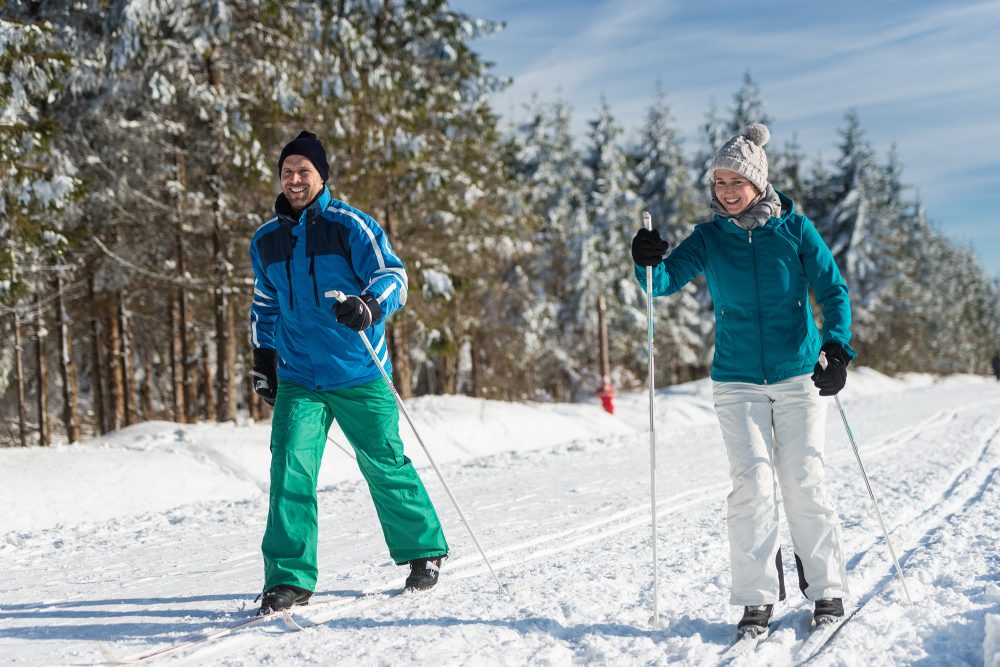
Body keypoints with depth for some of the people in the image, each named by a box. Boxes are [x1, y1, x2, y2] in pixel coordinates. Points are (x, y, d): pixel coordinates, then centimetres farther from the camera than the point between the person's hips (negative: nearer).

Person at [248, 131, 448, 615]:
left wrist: (369, 307, -32)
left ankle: (424, 552, 26)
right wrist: (262, 360, 19)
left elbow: (392, 276, -11)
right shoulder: (265, 241, 10)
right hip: (298, 379, 3)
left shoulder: (350, 226, -5)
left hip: (359, 375, -3)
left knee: (384, 465, 5)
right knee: (291, 466, -11)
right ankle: (289, 578, -5)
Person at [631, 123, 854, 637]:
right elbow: (665, 281, -7)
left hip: (798, 374, -1)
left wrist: (837, 348, -15)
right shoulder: (708, 238, 4)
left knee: (803, 482, -2)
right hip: (737, 379, 1)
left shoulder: (794, 228, 0)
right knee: (752, 482, -8)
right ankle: (757, 599, -2)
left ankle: (826, 590, 11)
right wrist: (648, 264, -30)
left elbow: (833, 290, -1)